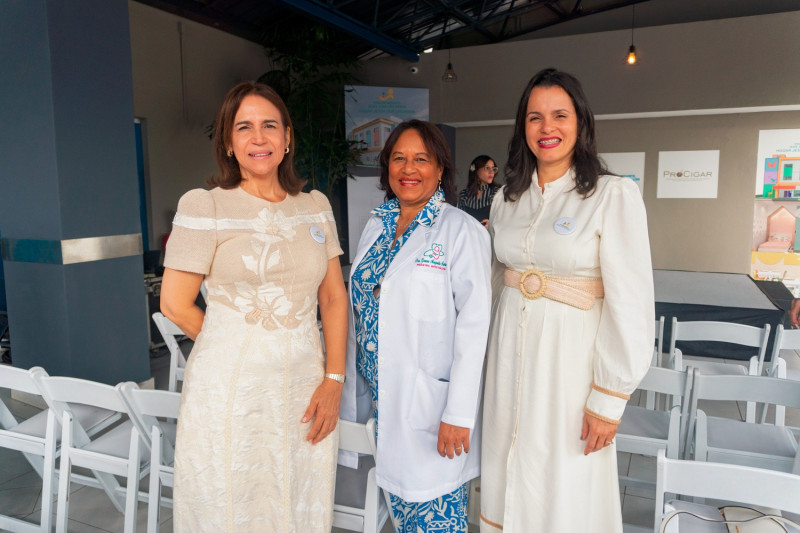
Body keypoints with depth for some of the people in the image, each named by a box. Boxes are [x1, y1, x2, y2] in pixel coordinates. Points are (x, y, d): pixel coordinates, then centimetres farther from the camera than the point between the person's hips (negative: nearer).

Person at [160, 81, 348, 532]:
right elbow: (175, 304, -4)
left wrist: (333, 380, -3)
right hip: (231, 392, -3)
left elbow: (334, 297, 5)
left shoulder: (316, 206, 6)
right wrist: (236, 344, 5)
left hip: (306, 390, 3)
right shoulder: (204, 206, -5)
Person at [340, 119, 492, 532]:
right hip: (380, 396, 6)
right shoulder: (376, 226, 8)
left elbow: (474, 324, -15)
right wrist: (349, 386, 12)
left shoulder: (462, 231, -11)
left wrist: (458, 414, -18)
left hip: (431, 402, -5)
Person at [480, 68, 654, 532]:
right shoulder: (508, 198, 7)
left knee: (566, 492, 8)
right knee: (509, 478, 16)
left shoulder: (615, 195, -10)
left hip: (571, 355, -4)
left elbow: (630, 304, -13)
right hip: (511, 354, 5)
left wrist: (609, 399, -13)